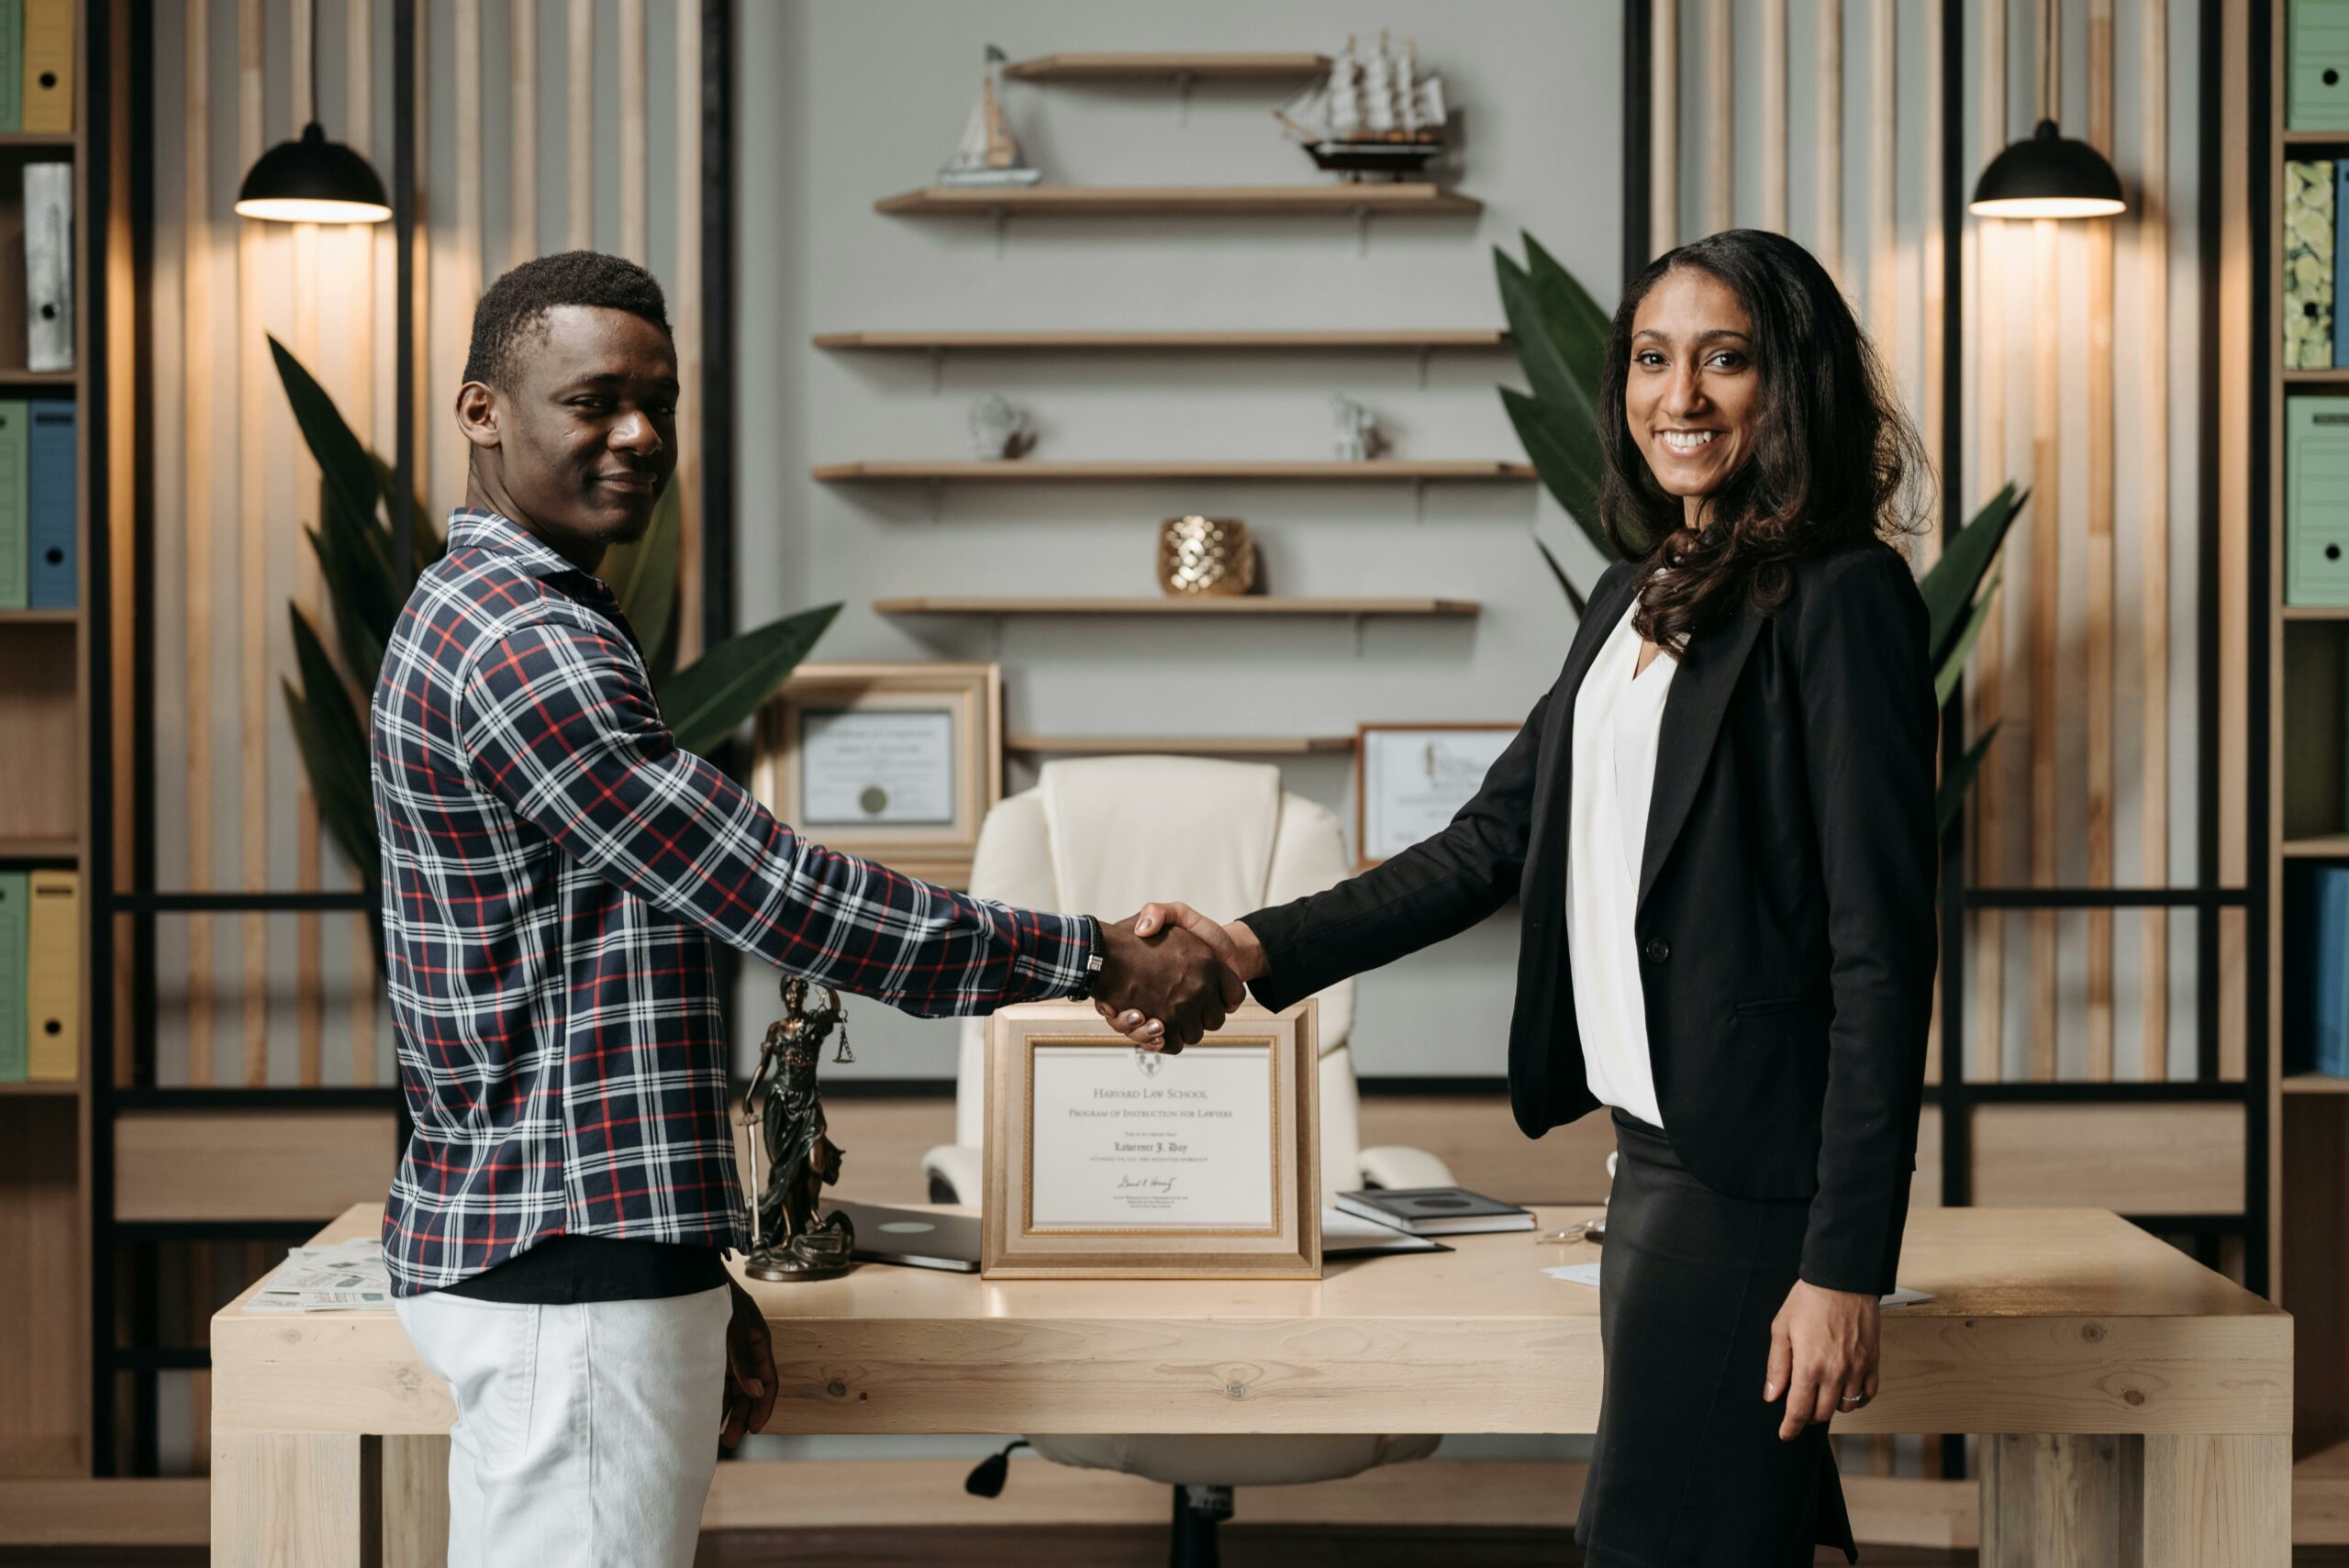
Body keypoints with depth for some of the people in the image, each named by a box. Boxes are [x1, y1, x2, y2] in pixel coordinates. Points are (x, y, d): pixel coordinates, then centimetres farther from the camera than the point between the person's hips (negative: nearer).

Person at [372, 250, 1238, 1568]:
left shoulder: (491, 619, 18)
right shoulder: (525, 649, -16)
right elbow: (772, 896, -18)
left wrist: (699, 1279, 21)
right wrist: (1098, 959, -11)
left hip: (550, 1251, 11)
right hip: (567, 1266, -11)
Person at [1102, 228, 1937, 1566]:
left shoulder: (1842, 600, -11)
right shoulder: (1636, 599, 15)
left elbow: (1881, 950, -14)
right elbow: (1492, 840, 16)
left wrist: (1846, 1263, -17)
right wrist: (1257, 952, 3)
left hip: (1760, 1173, -8)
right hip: (1653, 1148, 8)